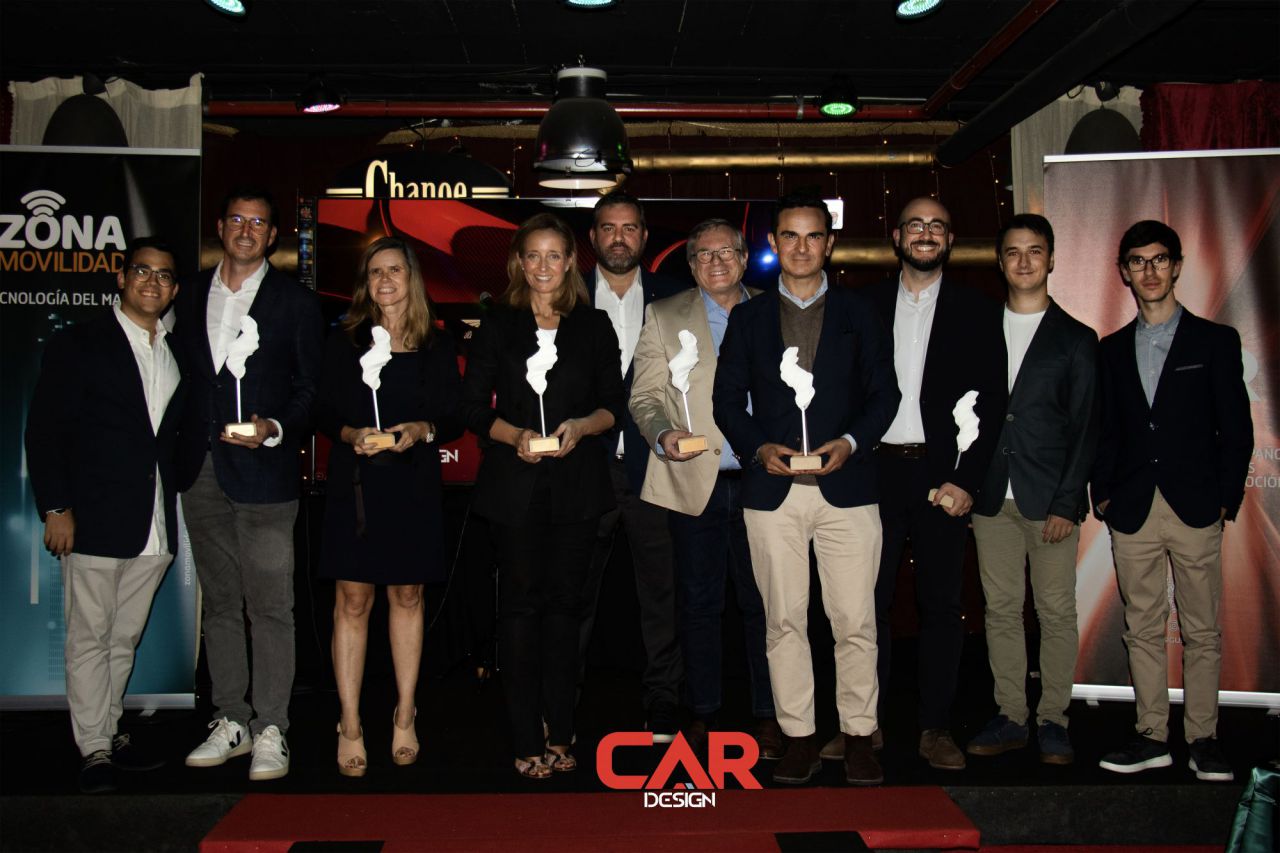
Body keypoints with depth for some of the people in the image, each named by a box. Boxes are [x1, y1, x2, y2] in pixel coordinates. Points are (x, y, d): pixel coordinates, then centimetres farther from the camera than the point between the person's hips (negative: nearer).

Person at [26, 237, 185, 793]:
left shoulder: (176, 357, 14)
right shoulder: (78, 345, 0)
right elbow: (44, 430, -4)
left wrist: (172, 510, 8)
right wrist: (55, 507, -11)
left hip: (154, 529, 5)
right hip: (95, 520, -5)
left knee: (125, 639, 12)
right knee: (89, 638, 0)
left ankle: (109, 732, 23)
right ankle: (95, 751, 8)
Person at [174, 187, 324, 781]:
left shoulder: (296, 301, 2)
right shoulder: (191, 294, 14)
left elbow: (312, 386, 0)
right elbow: (183, 375, 14)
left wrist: (275, 430, -15)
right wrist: (181, 450, 6)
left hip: (264, 471, -4)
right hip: (201, 470, 5)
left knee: (270, 605, -4)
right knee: (219, 601, 11)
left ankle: (270, 730, 3)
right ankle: (230, 721, 20)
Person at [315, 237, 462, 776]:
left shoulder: (437, 346, 6)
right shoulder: (344, 342, 5)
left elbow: (454, 419, 5)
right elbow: (323, 413, 4)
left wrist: (423, 430, -14)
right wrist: (351, 434, -15)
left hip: (413, 485, 1)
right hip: (354, 483, -1)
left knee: (407, 596, 8)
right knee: (352, 599, -1)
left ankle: (405, 718, 19)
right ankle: (350, 727, 7)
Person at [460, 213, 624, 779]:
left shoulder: (595, 327, 10)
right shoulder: (497, 325, 8)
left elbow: (613, 405, 8)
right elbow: (473, 406, 4)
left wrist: (581, 426, -12)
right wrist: (514, 435, -14)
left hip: (577, 482, 1)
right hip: (514, 483, -1)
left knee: (563, 602, 5)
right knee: (521, 602, -1)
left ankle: (559, 734, 13)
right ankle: (527, 741, 5)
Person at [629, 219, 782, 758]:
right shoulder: (663, 317, 9)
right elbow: (644, 396, 4)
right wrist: (663, 434, -15)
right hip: (694, 481, 0)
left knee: (762, 601, 4)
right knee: (699, 603, 7)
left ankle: (767, 714, 17)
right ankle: (702, 713, 20)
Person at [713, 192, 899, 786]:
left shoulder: (859, 313, 10)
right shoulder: (748, 318, 12)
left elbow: (883, 393, 7)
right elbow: (727, 398, 9)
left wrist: (851, 441, -10)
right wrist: (759, 447, -8)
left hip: (847, 487, -1)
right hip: (773, 490, 1)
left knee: (855, 621, 0)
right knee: (784, 620, 5)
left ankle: (858, 736, 14)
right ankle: (798, 738, 15)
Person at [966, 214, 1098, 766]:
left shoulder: (1076, 339, 5)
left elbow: (1085, 429, 0)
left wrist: (1066, 502, -8)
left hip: (1049, 499, -2)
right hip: (992, 498, 3)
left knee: (1056, 612, 1)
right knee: (1001, 611, 7)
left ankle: (1053, 719, 13)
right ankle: (1010, 718, 16)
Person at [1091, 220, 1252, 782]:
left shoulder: (1215, 340, 6)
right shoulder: (1112, 350, 14)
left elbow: (1236, 429, 3)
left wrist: (1226, 500, -5)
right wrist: (1102, 495, 4)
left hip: (1195, 509, -2)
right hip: (1132, 512, 3)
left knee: (1201, 631, 2)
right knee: (1142, 628, 6)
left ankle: (1202, 738, 11)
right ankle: (1152, 736, 14)